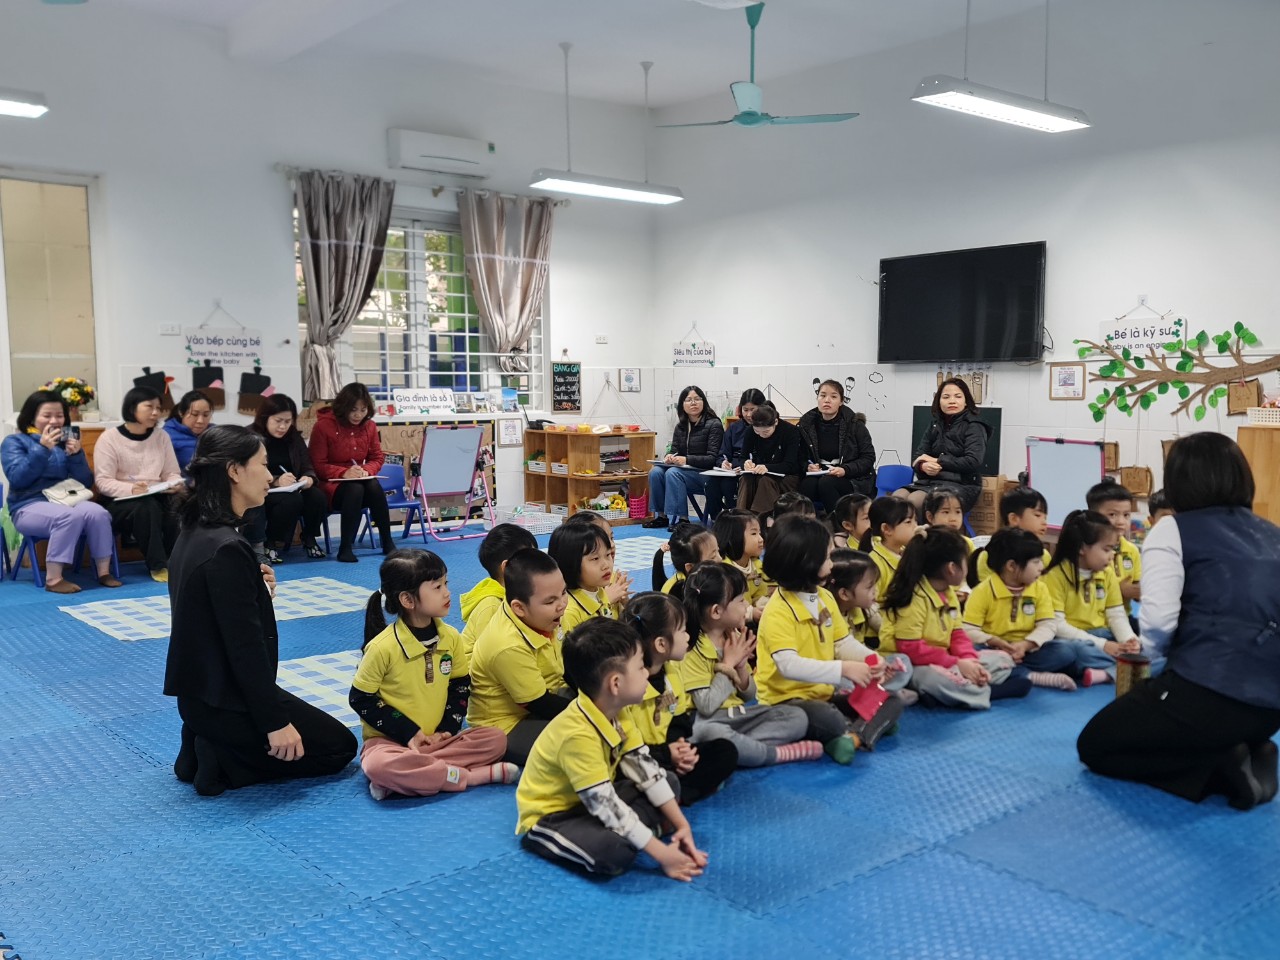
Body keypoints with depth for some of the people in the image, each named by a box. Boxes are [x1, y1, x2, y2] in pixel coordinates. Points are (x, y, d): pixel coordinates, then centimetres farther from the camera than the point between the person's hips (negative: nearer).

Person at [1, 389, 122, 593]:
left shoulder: (67, 442, 16)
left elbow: (86, 483, 9)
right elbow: (17, 479, -12)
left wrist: (76, 455, -7)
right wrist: (42, 448, -18)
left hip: (66, 500, 4)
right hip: (30, 506, -4)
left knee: (97, 513, -30)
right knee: (70, 516, -36)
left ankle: (104, 572, -23)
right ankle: (53, 578, -33)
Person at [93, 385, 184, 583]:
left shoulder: (162, 436, 11)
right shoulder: (109, 438, -3)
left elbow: (171, 473, 10)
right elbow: (103, 482, -9)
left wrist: (175, 484, -15)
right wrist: (130, 489, -28)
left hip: (157, 499, 3)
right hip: (120, 503, -3)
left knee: (177, 511, -31)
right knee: (146, 507, -37)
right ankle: (158, 566, -26)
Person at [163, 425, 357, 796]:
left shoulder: (196, 533, 5)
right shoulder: (226, 548, -25)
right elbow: (245, 645, -23)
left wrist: (256, 589, 3)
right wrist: (275, 723, -18)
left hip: (203, 691, 9)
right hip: (224, 698, -9)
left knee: (319, 730, 28)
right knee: (338, 746, 9)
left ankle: (204, 746, 12)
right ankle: (220, 761, -2)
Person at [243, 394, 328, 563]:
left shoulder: (294, 437, 7)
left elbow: (308, 468, 7)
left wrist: (309, 479, -19)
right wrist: (275, 481, -33)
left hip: (292, 489, 5)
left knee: (318, 497, -27)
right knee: (291, 499, -36)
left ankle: (309, 538, -1)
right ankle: (271, 544, -15)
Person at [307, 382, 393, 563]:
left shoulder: (369, 426, 4)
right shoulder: (323, 425, -8)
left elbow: (378, 458, 11)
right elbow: (318, 465, -7)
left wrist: (366, 470, -13)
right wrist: (343, 473, -23)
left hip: (360, 481, 3)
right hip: (331, 484, -3)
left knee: (374, 486, -32)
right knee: (355, 489, -37)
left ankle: (387, 542, -24)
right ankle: (345, 547, -33)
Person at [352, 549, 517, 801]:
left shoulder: (450, 637, -1)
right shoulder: (383, 647, -15)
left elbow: (461, 686, 9)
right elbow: (360, 699, -9)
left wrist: (447, 729, -7)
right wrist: (408, 733, -15)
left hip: (437, 739, 5)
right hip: (390, 741, -4)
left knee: (495, 739, -16)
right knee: (378, 766, -38)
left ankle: (407, 777, -23)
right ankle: (476, 775, -27)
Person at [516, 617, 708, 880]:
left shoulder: (615, 712, -7)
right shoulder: (577, 735, -34)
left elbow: (646, 768, -2)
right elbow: (607, 807, -33)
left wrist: (681, 825, -6)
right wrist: (661, 853, -28)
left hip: (592, 801, 9)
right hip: (549, 817, -9)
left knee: (670, 782, 6)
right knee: (616, 850, -36)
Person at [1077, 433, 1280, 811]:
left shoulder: (1174, 528, -2)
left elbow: (1158, 620, -15)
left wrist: (1155, 651, 8)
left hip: (1207, 691, -6)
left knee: (1095, 746, 15)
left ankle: (1219, 769, -3)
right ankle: (1245, 756, 6)